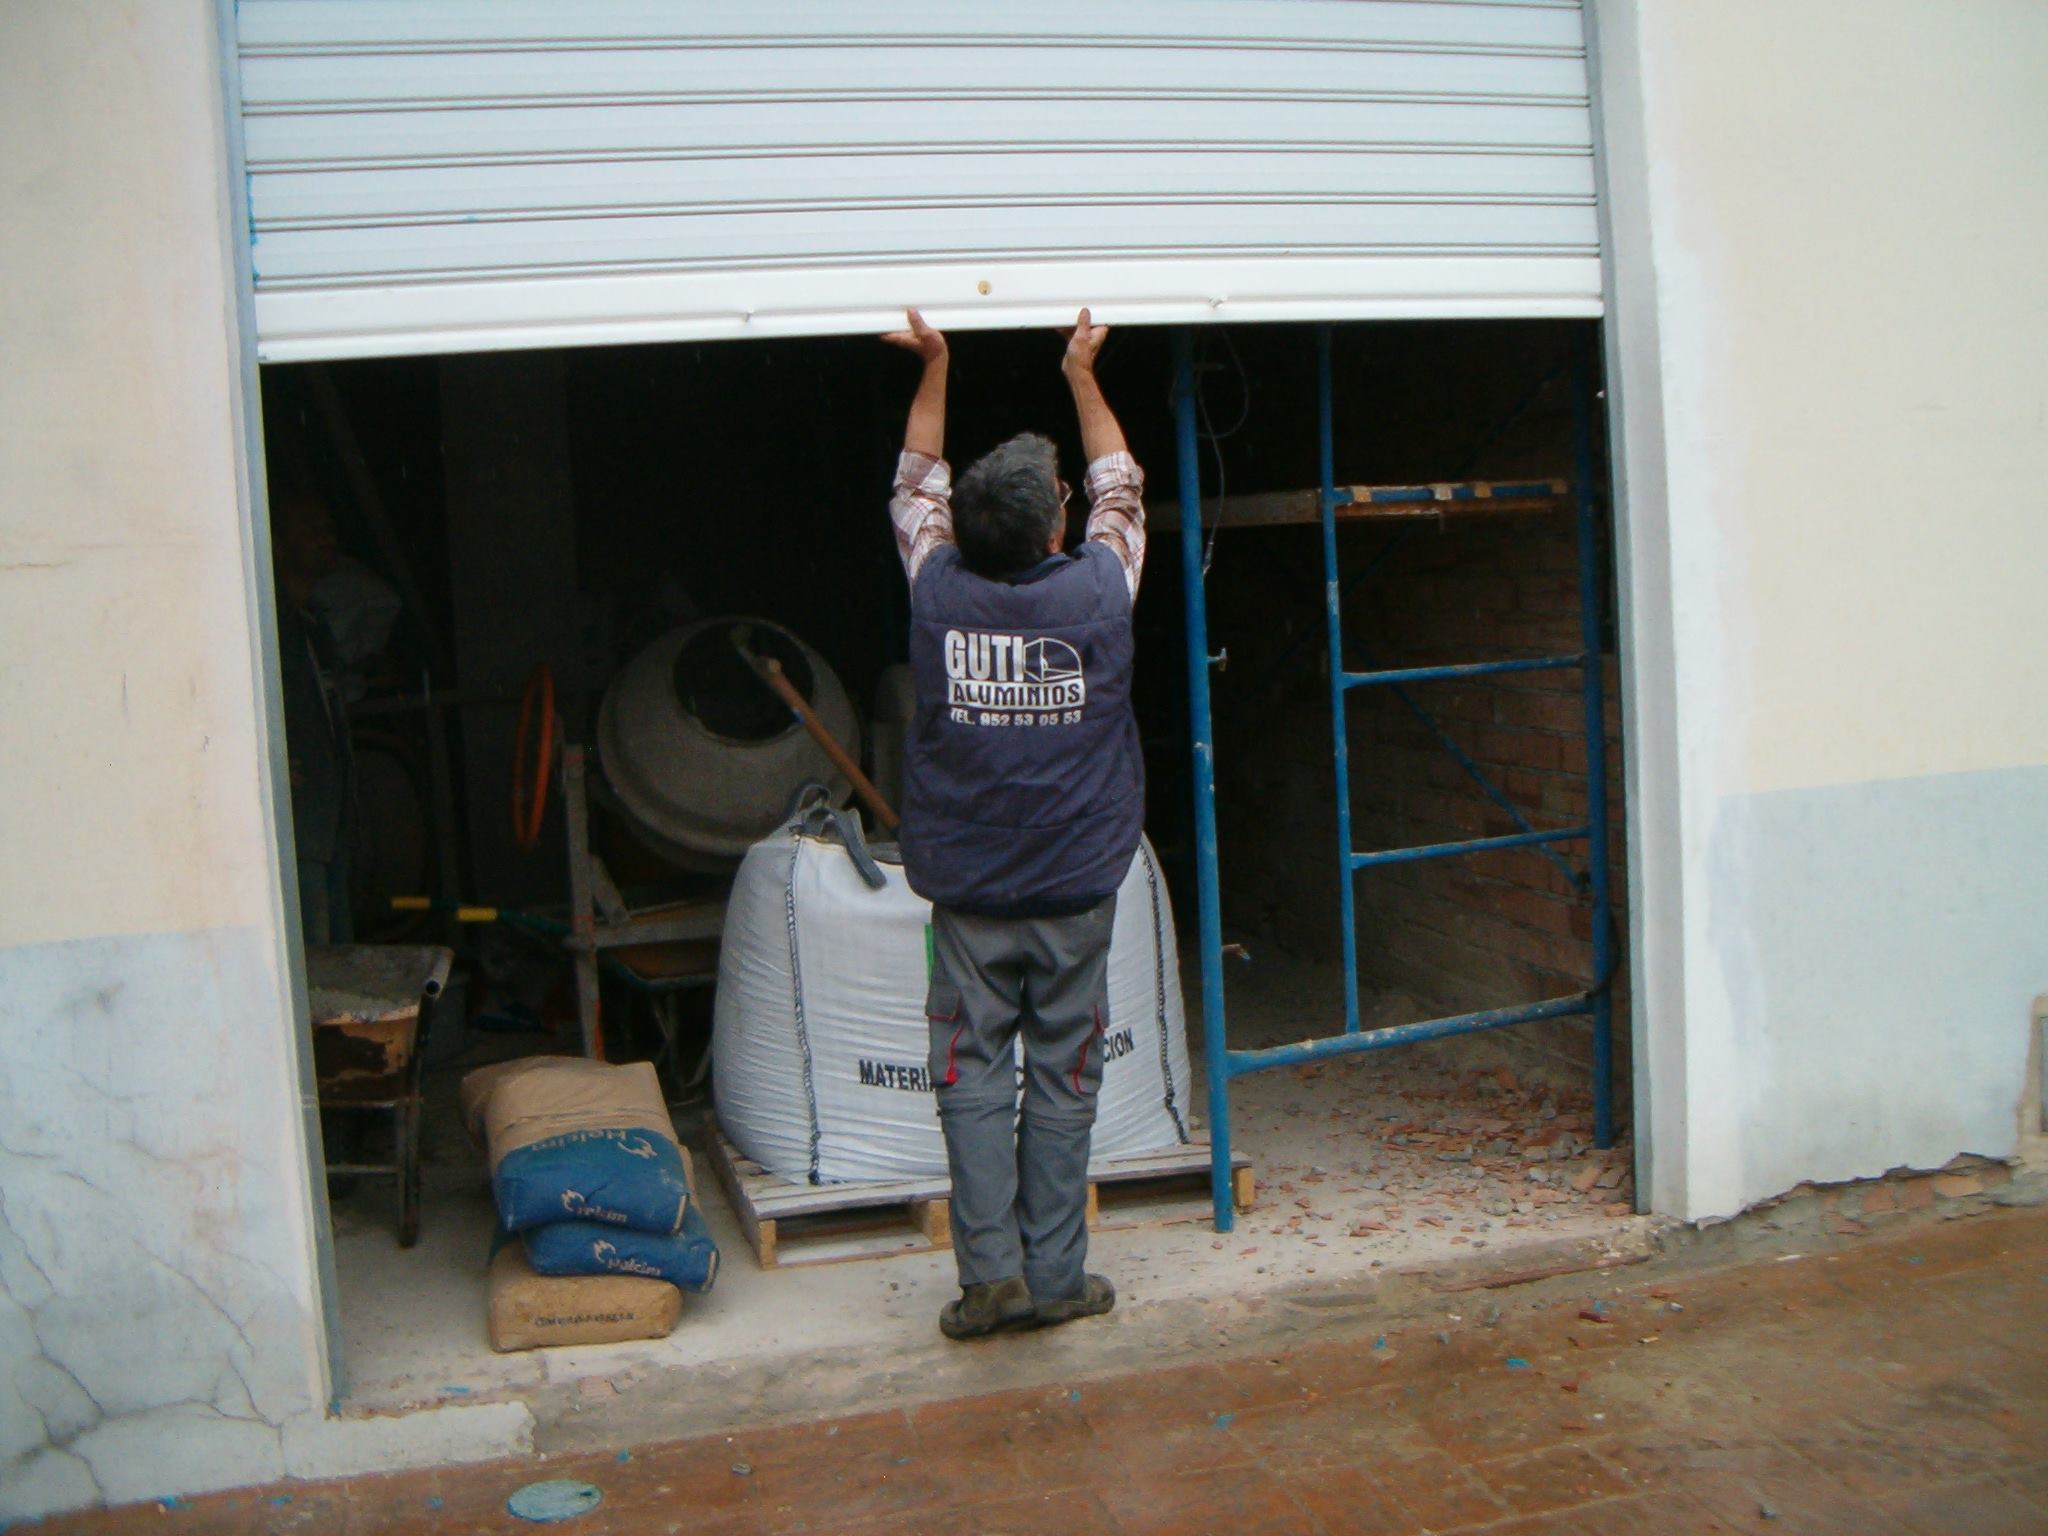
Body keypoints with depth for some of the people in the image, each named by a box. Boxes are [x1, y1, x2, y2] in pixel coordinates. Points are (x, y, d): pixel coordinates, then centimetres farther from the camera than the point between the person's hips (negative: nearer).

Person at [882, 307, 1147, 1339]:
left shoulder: (940, 595, -7)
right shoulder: (1098, 594, -7)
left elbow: (915, 492, 13)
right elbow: (1121, 492, 13)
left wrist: (933, 368, 19)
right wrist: (1082, 374, 23)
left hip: (969, 896, 0)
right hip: (1077, 894, 0)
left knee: (973, 1080, 7)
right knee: (1063, 1084, 7)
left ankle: (991, 1271, 4)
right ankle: (1056, 1277, 13)